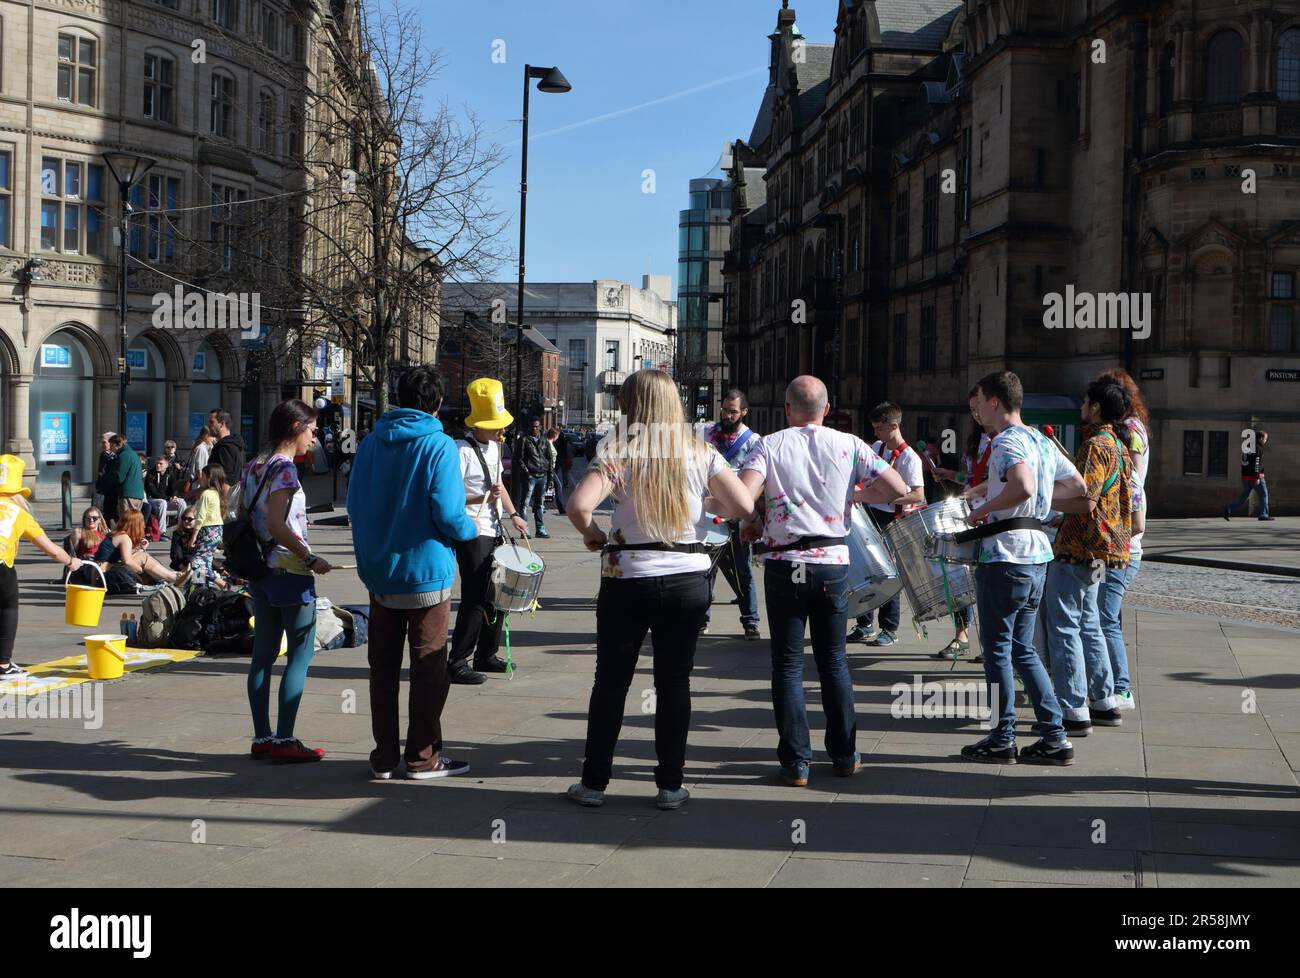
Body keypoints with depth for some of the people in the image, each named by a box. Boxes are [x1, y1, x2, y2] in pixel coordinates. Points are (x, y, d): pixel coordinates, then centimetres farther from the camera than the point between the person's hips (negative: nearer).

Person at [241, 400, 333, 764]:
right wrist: (311, 559, -17)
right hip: (289, 571, -9)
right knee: (301, 654, -2)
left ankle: (262, 738, 15)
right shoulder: (284, 469, -14)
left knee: (264, 654, 10)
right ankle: (284, 741, -4)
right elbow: (276, 525, -23)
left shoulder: (253, 467, 11)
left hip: (260, 571, 9)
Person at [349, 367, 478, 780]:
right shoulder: (439, 446, -13)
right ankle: (423, 757, 10)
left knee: (383, 666, 12)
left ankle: (384, 756, 17)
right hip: (426, 573, -5)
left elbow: (354, 504, 7)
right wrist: (470, 528, 2)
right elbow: (448, 514, -19)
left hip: (378, 572, 5)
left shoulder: (371, 444, 4)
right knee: (429, 667, 6)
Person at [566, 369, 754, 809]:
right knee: (675, 683, 9)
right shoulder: (701, 454, -1)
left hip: (627, 579, -2)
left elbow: (579, 506, -22)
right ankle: (670, 785, 13)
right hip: (688, 578, 2)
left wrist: (592, 534, -2)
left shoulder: (618, 453, -8)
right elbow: (744, 506, -4)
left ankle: (594, 782, 15)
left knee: (610, 682, 9)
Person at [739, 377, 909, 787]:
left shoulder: (771, 445, -3)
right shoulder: (848, 445, 2)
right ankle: (843, 754, 20)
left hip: (784, 564, -2)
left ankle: (795, 762, 4)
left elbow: (743, 493, -18)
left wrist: (751, 524, 2)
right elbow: (897, 488, -2)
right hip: (833, 563, 2)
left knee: (787, 663, 5)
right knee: (833, 659, 15)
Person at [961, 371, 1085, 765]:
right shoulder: (1041, 440, 13)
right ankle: (1054, 736, 12)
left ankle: (1002, 739, 8)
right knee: (1023, 649, 15)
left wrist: (982, 511, -19)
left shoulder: (1007, 441, -15)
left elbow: (1022, 486, -32)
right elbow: (1077, 485, 20)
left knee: (997, 649, 2)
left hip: (1005, 558, -9)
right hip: (1036, 555, 9)